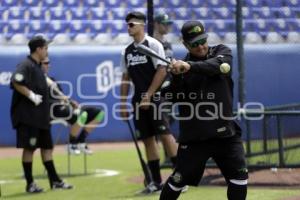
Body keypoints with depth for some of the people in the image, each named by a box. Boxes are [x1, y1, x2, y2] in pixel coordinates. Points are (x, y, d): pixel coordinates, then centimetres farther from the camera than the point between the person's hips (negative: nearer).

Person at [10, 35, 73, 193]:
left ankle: (54, 180, 17)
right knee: (29, 147, -4)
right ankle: (30, 184, 1)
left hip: (41, 116, 10)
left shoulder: (37, 67, 17)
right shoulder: (26, 65, -13)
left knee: (47, 146, 12)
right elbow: (16, 82, -27)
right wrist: (31, 95, -24)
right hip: (28, 116, -10)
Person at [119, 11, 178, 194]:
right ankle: (157, 181, 12)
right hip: (139, 101, 7)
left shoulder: (153, 44, -6)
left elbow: (162, 71, -13)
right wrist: (123, 103, 13)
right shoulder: (127, 51, 14)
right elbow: (126, 78, 18)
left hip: (155, 97, -7)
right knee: (147, 139, 7)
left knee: (165, 134, -12)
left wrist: (148, 95, -17)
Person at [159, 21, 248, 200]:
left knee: (240, 178, -3)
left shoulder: (222, 52, 3)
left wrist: (189, 66, -38)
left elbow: (217, 65, -22)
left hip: (225, 132, 1)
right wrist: (176, 77, -23)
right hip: (194, 134, -1)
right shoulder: (181, 66, 2)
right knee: (179, 179, 0)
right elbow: (173, 97, -5)